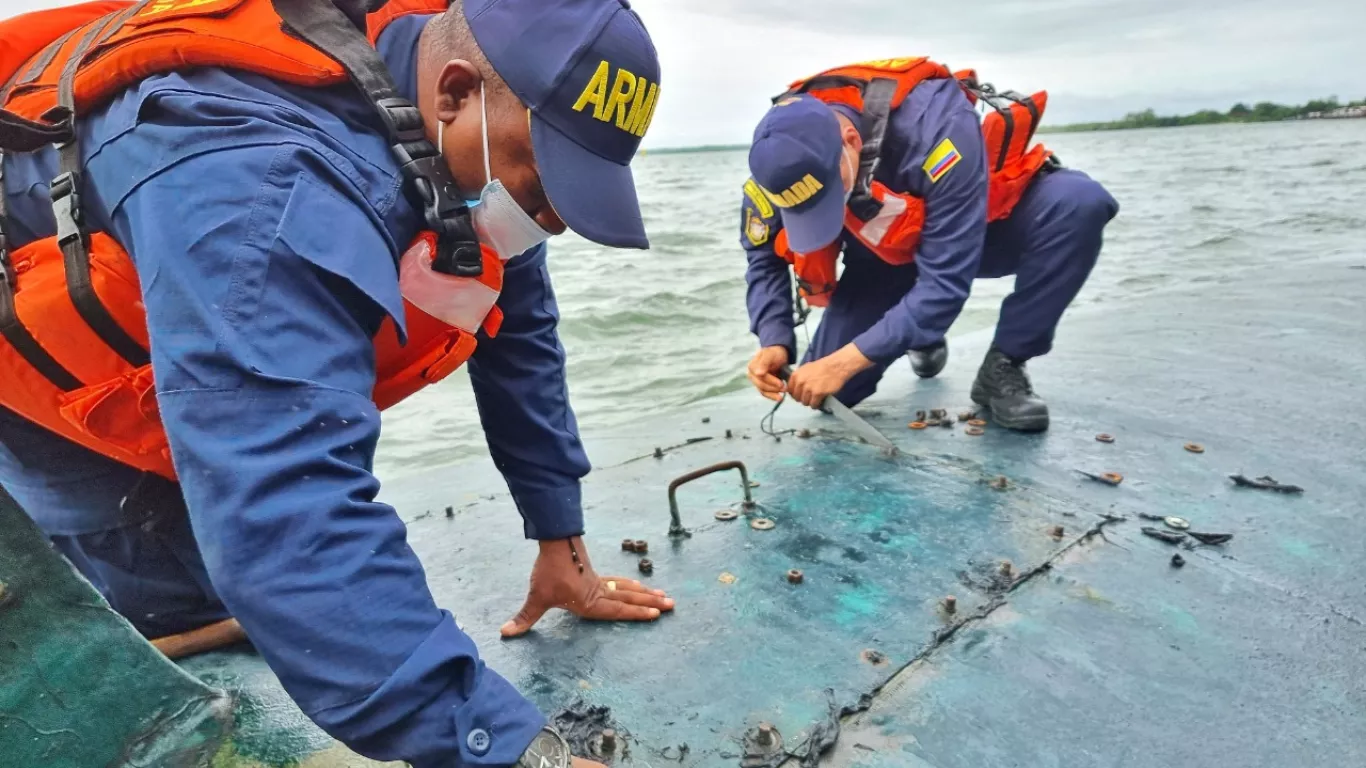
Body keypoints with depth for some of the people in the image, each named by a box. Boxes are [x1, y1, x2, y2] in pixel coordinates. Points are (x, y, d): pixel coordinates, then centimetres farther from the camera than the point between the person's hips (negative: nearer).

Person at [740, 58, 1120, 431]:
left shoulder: (937, 126, -39)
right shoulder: (780, 154, -26)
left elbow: (945, 281, -38)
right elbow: (764, 258, -12)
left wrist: (846, 360, -41)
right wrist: (773, 342, -29)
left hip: (978, 230, -2)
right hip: (881, 254, 3)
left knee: (1079, 203, -34)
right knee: (825, 390, -10)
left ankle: (1002, 368, -15)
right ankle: (921, 337, 21)